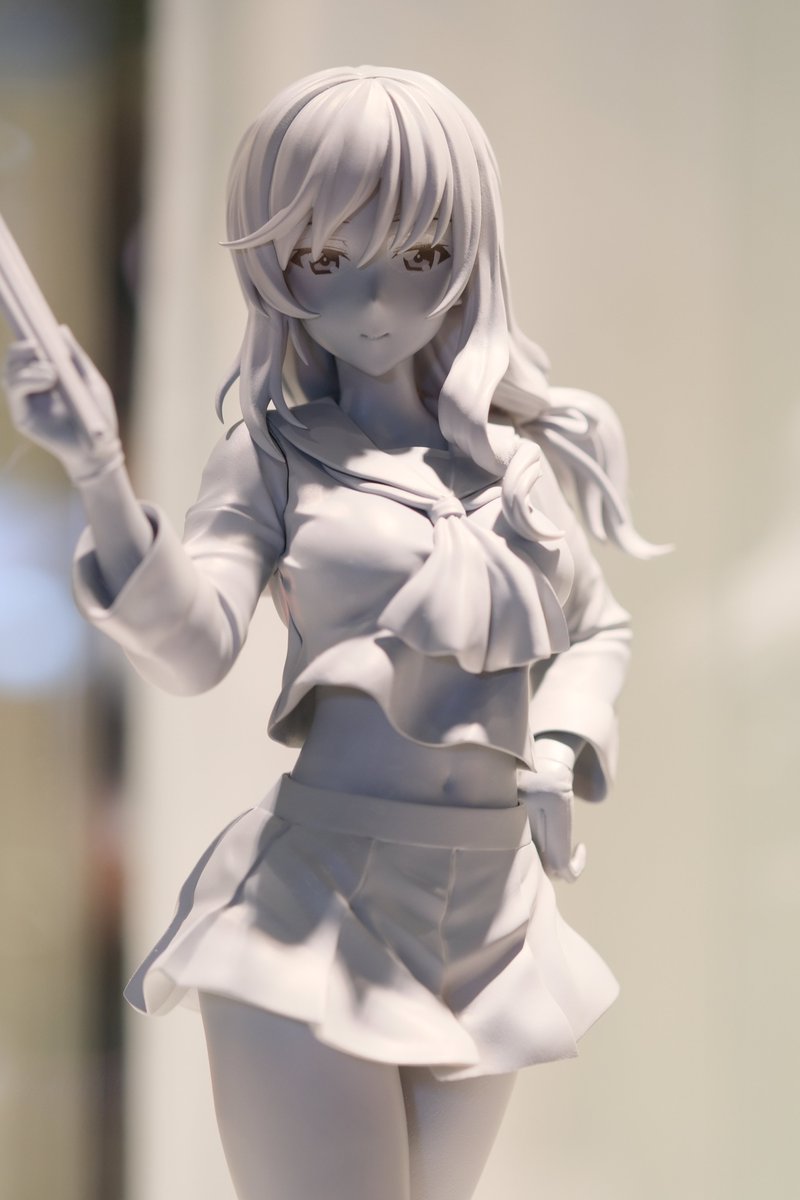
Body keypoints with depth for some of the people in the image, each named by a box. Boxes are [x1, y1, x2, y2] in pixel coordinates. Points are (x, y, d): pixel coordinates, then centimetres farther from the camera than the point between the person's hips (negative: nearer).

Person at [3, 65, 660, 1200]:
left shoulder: (516, 457, 9)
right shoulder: (275, 454, -2)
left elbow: (598, 628, 21)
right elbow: (193, 646, -16)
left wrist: (559, 752, 1)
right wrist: (101, 477, -31)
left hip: (491, 922, 5)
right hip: (314, 915, -4)